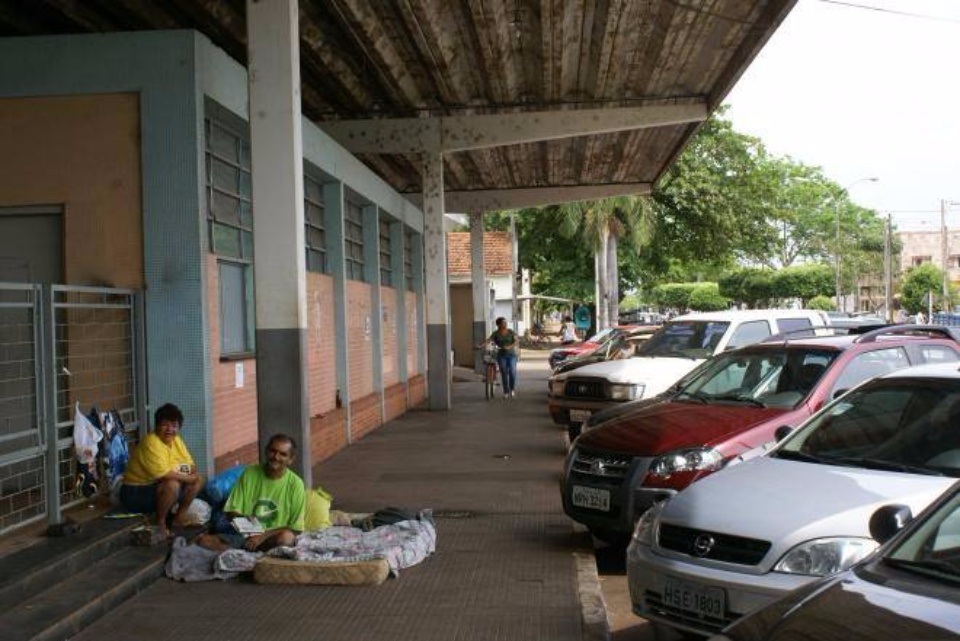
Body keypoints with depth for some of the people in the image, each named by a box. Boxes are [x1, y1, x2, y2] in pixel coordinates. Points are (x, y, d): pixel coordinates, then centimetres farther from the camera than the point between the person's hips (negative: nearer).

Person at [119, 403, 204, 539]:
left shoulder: (176, 440, 2)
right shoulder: (151, 443, -25)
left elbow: (191, 465, 7)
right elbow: (164, 474, -32)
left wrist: (191, 470, -16)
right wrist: (187, 478, -20)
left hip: (160, 487, 9)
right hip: (136, 493, -9)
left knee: (199, 479, 2)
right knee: (172, 484, -34)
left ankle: (180, 515, 11)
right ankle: (160, 522, -13)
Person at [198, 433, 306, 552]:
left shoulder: (295, 483, -5)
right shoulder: (249, 473, 2)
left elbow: (295, 529, -6)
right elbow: (230, 512, 4)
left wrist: (263, 536, -17)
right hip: (244, 533, 2)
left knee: (286, 537, -37)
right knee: (203, 540, -22)